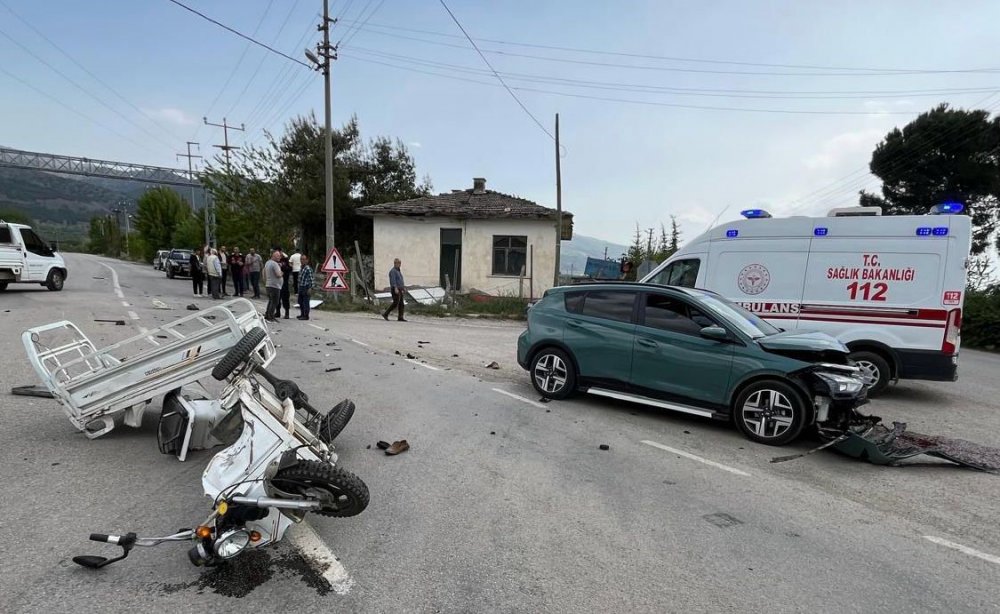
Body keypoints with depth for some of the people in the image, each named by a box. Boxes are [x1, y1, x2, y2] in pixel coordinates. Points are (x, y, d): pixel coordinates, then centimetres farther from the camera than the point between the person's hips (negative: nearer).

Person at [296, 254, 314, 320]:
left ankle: (306, 315, 3)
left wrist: (310, 288, -20)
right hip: (300, 287, 9)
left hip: (305, 288, -9)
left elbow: (311, 279, -16)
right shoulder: (301, 268, 13)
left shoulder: (308, 269, -14)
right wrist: (298, 287, 18)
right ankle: (302, 314, 27)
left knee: (305, 302, -3)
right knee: (300, 302, 15)